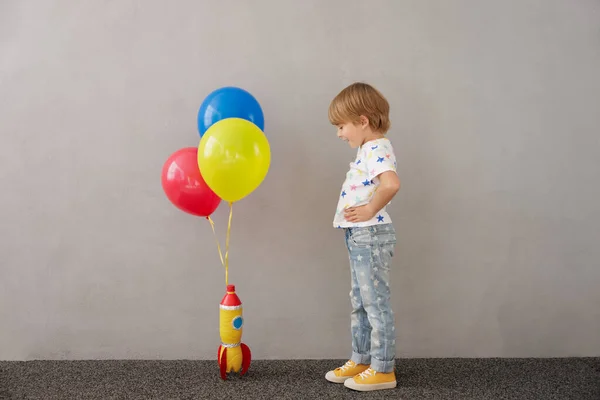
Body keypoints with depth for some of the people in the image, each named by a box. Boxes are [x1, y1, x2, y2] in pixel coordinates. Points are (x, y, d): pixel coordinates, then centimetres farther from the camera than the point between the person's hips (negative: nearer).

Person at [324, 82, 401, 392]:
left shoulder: (377, 148, -17)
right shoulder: (369, 149, 15)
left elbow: (391, 183, -36)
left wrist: (370, 209, -25)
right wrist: (360, 212, 6)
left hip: (371, 235, -11)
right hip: (360, 235, 11)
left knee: (376, 302, -2)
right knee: (360, 302, 17)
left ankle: (383, 369, 9)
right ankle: (360, 360, 29)